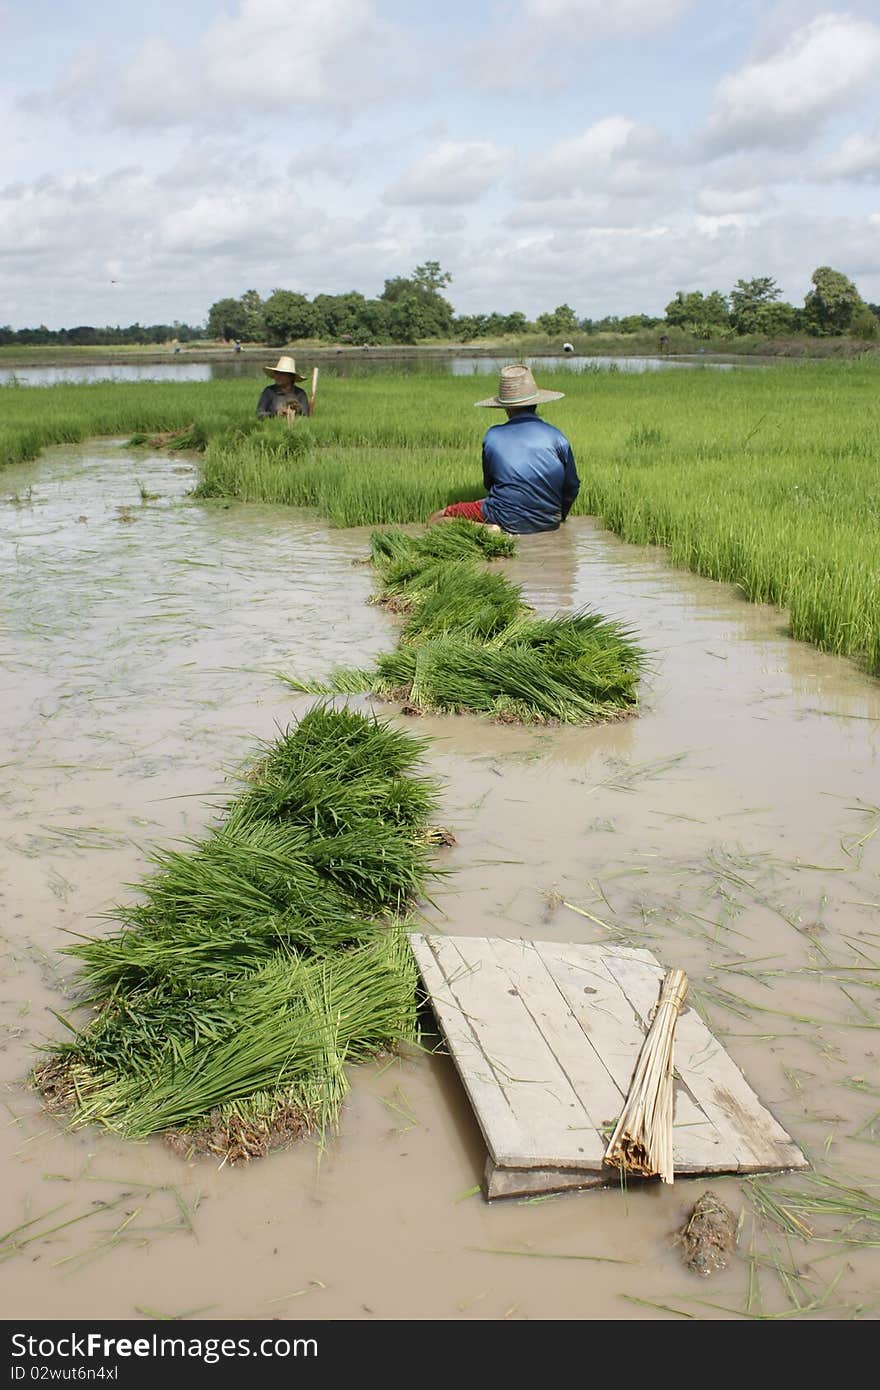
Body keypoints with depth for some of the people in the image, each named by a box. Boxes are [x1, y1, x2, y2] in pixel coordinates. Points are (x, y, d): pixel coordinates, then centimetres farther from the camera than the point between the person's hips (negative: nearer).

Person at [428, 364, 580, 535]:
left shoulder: (492, 436, -2)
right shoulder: (555, 436, -3)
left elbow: (488, 484, 9)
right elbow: (572, 486, 4)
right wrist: (559, 516, 22)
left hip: (507, 520, -4)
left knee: (437, 519, 6)